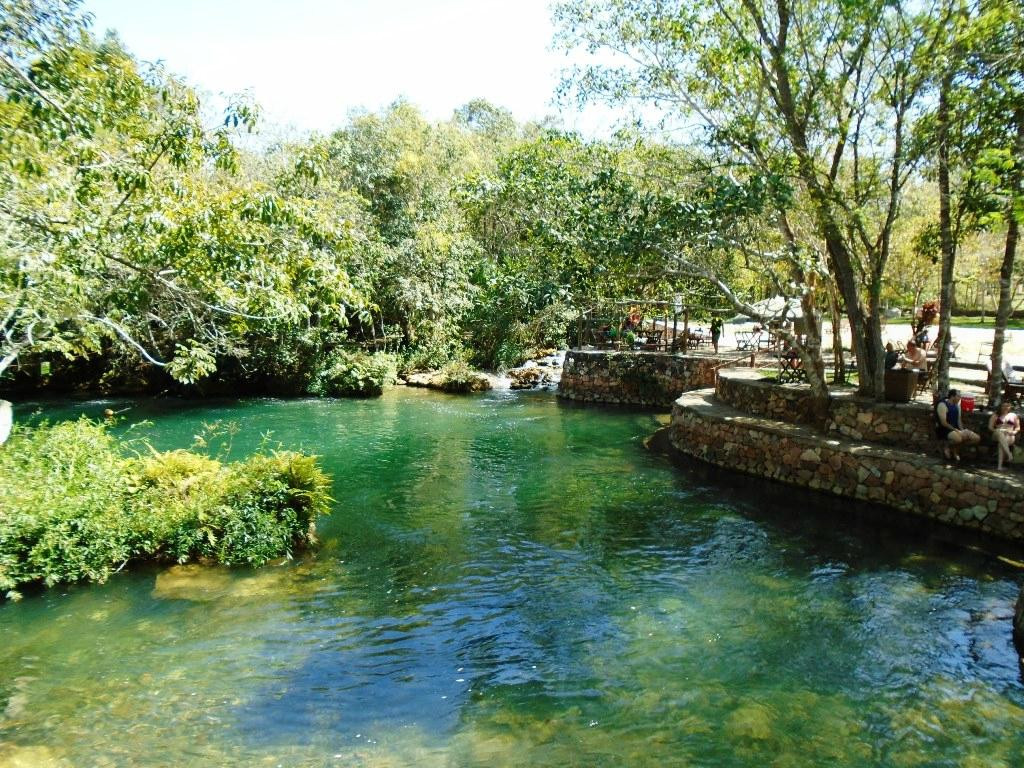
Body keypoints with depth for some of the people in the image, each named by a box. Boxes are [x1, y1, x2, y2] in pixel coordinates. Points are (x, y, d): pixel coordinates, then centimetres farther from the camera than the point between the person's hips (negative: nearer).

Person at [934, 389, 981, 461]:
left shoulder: (956, 405, 12)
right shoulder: (942, 405, -14)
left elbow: (958, 420, 17)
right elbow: (943, 423, -19)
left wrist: (961, 430, 0)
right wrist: (955, 430, -20)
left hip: (955, 429, 9)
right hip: (944, 430, -9)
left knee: (977, 438, -3)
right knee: (958, 438, -39)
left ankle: (954, 448, 1)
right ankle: (946, 445, -5)